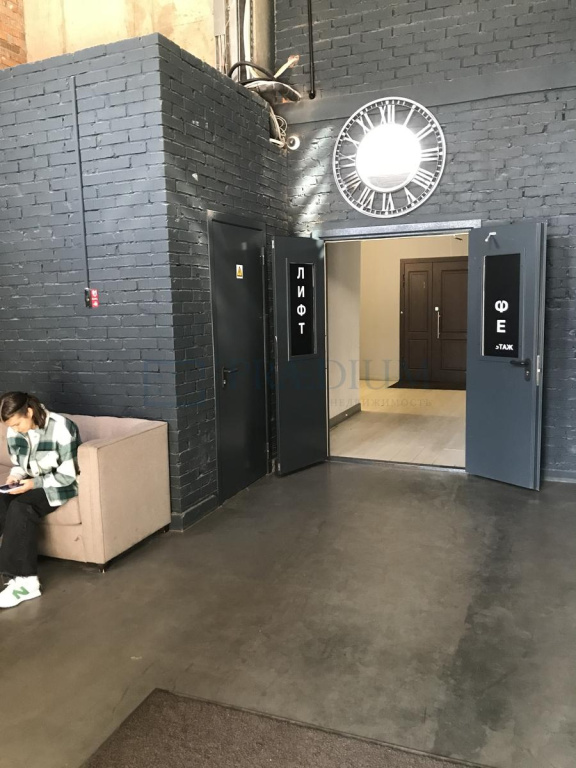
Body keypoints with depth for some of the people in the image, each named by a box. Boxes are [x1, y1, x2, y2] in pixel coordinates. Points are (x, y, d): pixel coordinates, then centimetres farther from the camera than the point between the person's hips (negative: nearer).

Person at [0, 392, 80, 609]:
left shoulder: (61, 428, -22)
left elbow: (68, 475, -19)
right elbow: (19, 465, 12)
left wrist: (35, 483, -27)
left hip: (61, 486, -6)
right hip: (33, 484, 6)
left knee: (20, 507, -30)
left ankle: (24, 580, -25)